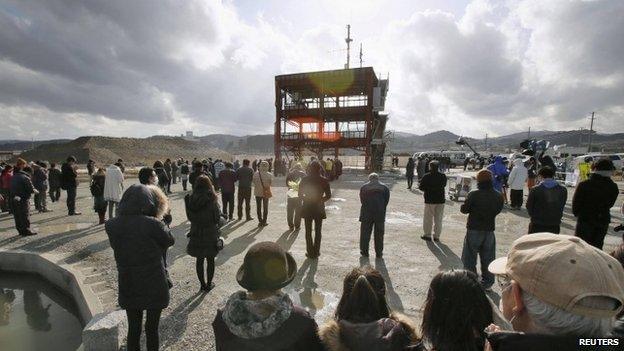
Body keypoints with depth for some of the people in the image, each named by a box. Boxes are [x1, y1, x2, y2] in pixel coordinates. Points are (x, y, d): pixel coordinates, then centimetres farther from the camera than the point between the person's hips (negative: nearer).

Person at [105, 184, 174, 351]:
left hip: (128, 287, 4)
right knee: (152, 328, 16)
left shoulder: (111, 225, -9)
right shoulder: (153, 225, -24)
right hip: (154, 287, -4)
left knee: (133, 328, 22)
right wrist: (159, 220, -3)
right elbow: (170, 241, -7)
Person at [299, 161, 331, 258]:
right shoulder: (324, 180, -7)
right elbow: (328, 195, -4)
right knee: (318, 231, 13)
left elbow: (300, 195, -5)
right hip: (319, 208, 1)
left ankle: (310, 252, 13)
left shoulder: (304, 179, -7)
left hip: (307, 208, 0)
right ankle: (316, 252, 17)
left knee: (308, 232, 10)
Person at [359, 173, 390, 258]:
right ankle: (379, 253, 16)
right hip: (380, 213, 1)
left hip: (366, 213, 0)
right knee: (379, 233, 10)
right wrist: (382, 211, 11)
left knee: (365, 232, 10)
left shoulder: (363, 187, 7)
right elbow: (387, 201, 4)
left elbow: (361, 201, 4)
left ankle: (364, 251, 16)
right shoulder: (385, 187, 9)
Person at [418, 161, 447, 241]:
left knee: (428, 219, 8)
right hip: (440, 200, 4)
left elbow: (421, 187, -10)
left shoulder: (426, 177, -13)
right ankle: (436, 236, 18)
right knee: (438, 219, 12)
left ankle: (427, 235, 14)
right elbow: (444, 185, 14)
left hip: (429, 200, -4)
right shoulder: (443, 176, -1)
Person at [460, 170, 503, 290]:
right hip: (489, 230, 5)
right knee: (487, 258, 16)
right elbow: (498, 210, 10)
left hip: (474, 230, -4)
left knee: (470, 257, 7)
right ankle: (487, 282, 25)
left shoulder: (473, 194, -17)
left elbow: (464, 209, -10)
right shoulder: (498, 196, -2)